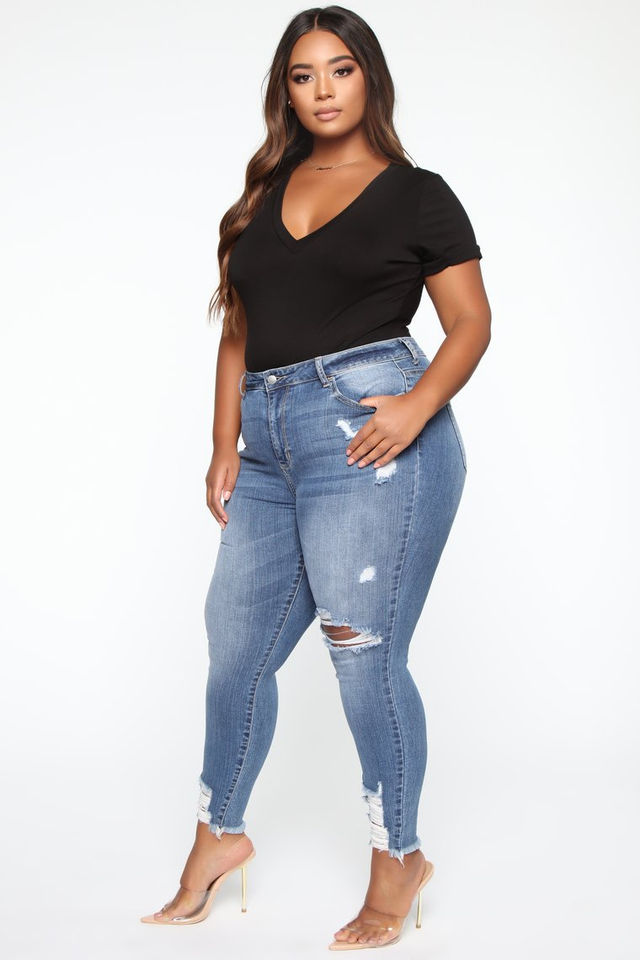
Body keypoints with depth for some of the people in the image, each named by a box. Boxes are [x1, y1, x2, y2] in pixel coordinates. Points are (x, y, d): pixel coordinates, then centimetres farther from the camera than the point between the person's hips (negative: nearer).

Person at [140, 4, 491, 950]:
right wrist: (224, 444, 7)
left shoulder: (417, 194, 4)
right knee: (235, 648, 12)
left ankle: (398, 860, 18)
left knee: (364, 657, -3)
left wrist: (420, 403, -17)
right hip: (271, 450, 6)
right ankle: (218, 838, 33)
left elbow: (471, 322, 1)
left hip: (370, 442, -6)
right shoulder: (266, 192, 17)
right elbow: (239, 329, 16)